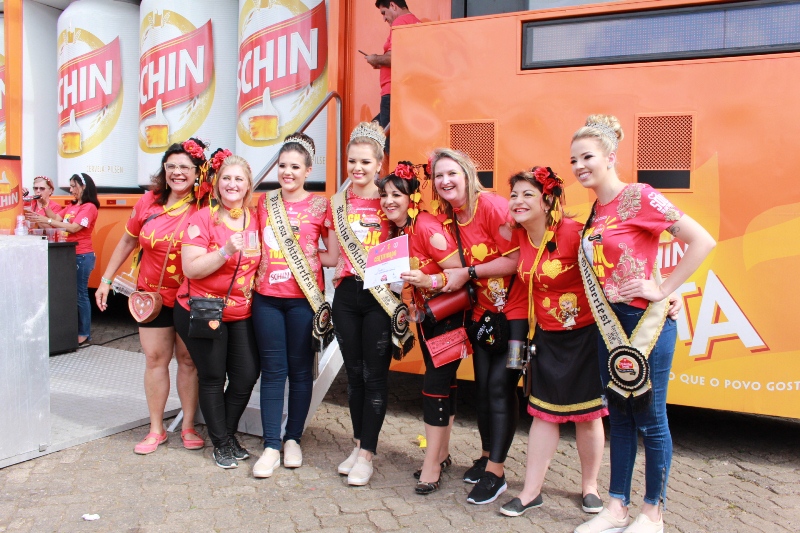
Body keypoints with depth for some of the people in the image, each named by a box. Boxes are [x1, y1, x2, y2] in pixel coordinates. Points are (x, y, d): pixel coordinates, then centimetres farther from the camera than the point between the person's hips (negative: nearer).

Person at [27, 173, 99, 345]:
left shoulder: (89, 207, -9)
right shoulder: (71, 206, 17)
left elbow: (73, 228, -18)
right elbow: (56, 219, 8)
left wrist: (46, 221, -17)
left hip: (82, 256, -8)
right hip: (70, 254, 8)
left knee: (80, 294, -4)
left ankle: (84, 335, 2)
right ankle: (75, 331, 16)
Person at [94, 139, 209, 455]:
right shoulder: (149, 202, -1)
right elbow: (128, 241, 10)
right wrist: (106, 279, 11)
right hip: (152, 295, 3)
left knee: (188, 359, 7)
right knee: (155, 358, 8)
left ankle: (188, 426, 21)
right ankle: (156, 429, 19)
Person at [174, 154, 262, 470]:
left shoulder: (255, 218, 3)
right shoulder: (202, 219, -11)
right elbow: (191, 269, -18)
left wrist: (255, 288, 2)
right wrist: (226, 251, -28)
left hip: (242, 314, 4)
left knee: (246, 377, 5)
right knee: (212, 378, 6)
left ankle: (229, 435, 29)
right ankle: (220, 444, 23)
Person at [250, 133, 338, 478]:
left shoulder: (320, 206, 0)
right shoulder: (265, 202, 11)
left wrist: (304, 258, -6)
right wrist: (266, 262, 6)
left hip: (304, 298, -2)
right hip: (267, 296, 3)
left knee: (300, 369, 6)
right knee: (273, 370, 3)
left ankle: (293, 439, 21)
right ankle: (271, 446, 9)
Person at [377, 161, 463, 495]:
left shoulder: (428, 227, -22)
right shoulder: (395, 230, 3)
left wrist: (429, 281, -34)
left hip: (448, 314, -8)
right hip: (425, 314, 8)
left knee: (436, 384, -7)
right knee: (442, 382, 16)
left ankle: (431, 465, 3)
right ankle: (442, 454, 27)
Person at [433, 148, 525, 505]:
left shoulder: (492, 206, -16)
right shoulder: (450, 218, 6)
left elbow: (515, 259, -21)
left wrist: (467, 272, -18)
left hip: (514, 310, -6)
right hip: (482, 310, 7)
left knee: (500, 385, -7)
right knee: (482, 386, 10)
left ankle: (495, 472, 2)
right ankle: (487, 455, 28)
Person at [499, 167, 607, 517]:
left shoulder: (573, 233, -22)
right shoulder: (520, 236, -3)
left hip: (585, 334, -5)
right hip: (547, 337, 5)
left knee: (586, 415, 9)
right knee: (544, 413, 10)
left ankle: (589, 486, 30)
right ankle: (531, 491, 19)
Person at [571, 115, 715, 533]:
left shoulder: (639, 197, -13)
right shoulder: (596, 211, 9)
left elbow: (702, 241, -17)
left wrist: (662, 289, -16)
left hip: (645, 322, -7)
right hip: (609, 323, 7)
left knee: (650, 419, 6)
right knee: (619, 416, 15)